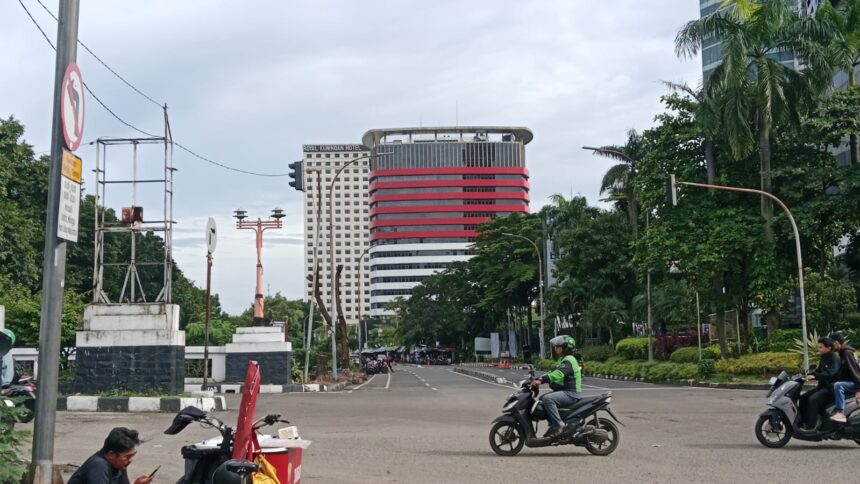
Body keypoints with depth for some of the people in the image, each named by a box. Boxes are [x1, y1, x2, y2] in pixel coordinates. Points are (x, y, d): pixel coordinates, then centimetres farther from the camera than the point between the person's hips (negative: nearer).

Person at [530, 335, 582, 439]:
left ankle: (558, 425, -26)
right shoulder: (562, 359, 20)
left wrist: (541, 380, -39)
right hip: (563, 391, 11)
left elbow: (558, 374, -30)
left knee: (547, 399, -29)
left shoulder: (568, 360, -15)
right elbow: (553, 372, 21)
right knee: (541, 399, 12)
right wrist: (538, 379, 7)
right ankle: (553, 424, 12)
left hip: (571, 393, -11)